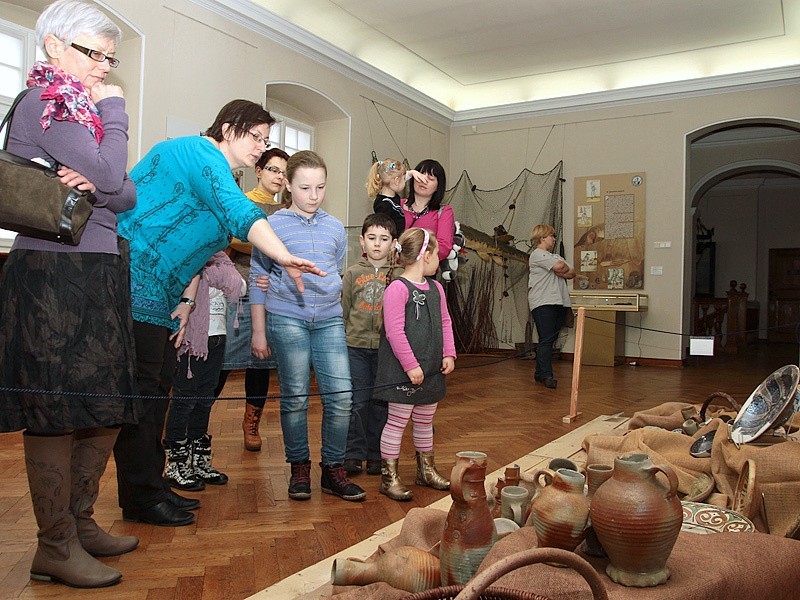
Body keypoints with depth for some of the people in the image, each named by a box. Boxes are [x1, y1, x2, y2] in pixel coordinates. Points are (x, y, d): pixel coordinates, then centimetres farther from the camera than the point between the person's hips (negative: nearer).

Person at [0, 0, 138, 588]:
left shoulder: (80, 109, 21)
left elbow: (127, 194, 12)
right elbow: (111, 173, -16)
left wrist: (97, 185, -10)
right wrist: (114, 109, -1)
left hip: (98, 278, 9)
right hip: (55, 274, -9)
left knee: (105, 408, 11)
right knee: (57, 412, -3)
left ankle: (81, 523, 25)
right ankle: (55, 547, 9)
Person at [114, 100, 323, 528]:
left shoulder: (217, 173, 22)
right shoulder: (200, 152, -10)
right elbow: (241, 214, -27)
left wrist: (186, 301, 8)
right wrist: (286, 259, -37)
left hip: (157, 294, 10)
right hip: (131, 280, -10)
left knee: (159, 383, 11)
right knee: (140, 388, -6)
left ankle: (151, 483, 21)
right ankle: (140, 498, 4)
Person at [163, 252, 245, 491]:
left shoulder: (219, 259, 15)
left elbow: (239, 287, 10)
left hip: (216, 334, 7)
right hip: (191, 335, -7)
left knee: (206, 397, 13)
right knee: (185, 397, -2)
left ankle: (199, 461, 24)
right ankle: (176, 465, 10)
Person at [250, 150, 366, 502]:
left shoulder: (335, 228, 12)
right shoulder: (273, 226, 1)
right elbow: (258, 280, 3)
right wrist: (259, 331, 1)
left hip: (329, 319, 3)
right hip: (286, 318, -3)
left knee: (341, 394, -4)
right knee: (295, 396, 2)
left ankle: (333, 470, 12)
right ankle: (299, 468, 19)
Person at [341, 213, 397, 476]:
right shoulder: (353, 273, 5)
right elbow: (342, 311, 8)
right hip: (356, 346, 0)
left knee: (381, 402, 7)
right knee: (357, 401, 2)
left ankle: (376, 455, 21)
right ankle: (354, 454, 15)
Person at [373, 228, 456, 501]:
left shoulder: (436, 288, 11)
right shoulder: (397, 288, -15)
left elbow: (445, 322, 16)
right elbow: (394, 332, -19)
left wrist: (448, 354, 5)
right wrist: (411, 366, -20)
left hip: (431, 369, 8)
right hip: (402, 371, -8)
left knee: (425, 422, 19)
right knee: (397, 421, 1)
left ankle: (426, 470, 35)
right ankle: (389, 477, 12)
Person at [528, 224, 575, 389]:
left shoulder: (555, 256, 27)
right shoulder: (537, 254, -1)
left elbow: (572, 273, 16)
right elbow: (559, 267, -15)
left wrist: (562, 272, -5)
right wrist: (566, 268, 8)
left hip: (560, 302, 8)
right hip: (543, 302, -8)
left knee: (549, 340, 6)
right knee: (546, 339, -12)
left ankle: (540, 373, 12)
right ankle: (547, 375, -13)